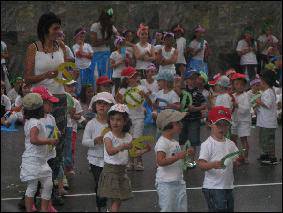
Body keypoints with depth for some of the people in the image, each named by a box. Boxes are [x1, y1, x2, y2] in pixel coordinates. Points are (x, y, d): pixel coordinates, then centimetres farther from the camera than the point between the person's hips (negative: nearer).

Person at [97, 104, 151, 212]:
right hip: (110, 169, -6)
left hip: (122, 170, 6)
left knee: (119, 200, 11)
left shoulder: (128, 137, 4)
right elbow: (110, 151, -30)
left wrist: (145, 150, -2)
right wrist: (121, 147, -47)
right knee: (115, 201, -10)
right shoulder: (108, 136, -13)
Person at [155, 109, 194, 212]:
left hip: (178, 181, 9)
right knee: (167, 209, -4)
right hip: (166, 183, -9)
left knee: (182, 208, 12)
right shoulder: (162, 142, -15)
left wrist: (186, 153, 11)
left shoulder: (175, 142, 15)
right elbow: (160, 161, -26)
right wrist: (178, 157, -29)